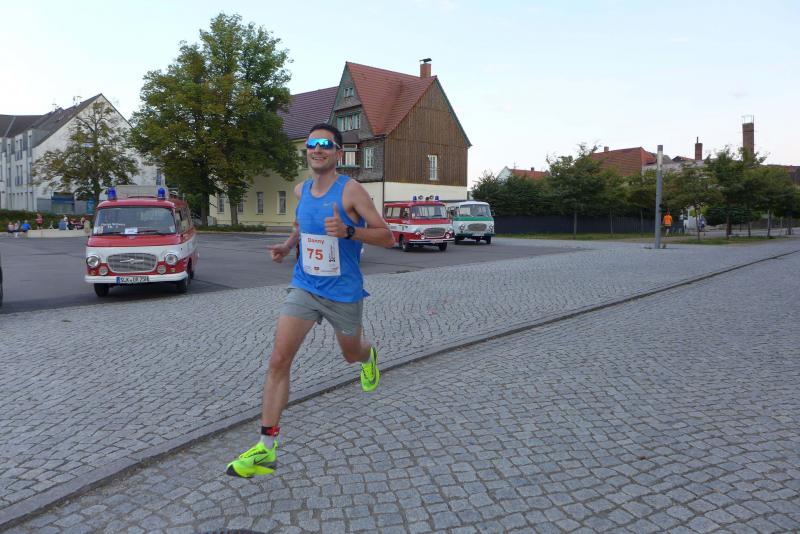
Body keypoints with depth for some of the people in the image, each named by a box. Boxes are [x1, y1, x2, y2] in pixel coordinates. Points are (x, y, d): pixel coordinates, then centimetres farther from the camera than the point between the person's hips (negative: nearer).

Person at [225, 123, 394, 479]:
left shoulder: (351, 190, -15)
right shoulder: (301, 190, 3)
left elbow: (386, 236, -16)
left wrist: (347, 231, -32)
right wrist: (288, 245, 6)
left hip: (344, 292, -3)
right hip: (304, 287, 4)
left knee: (352, 354, 19)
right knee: (278, 360, -10)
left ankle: (369, 356, 60)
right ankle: (266, 449, -4)